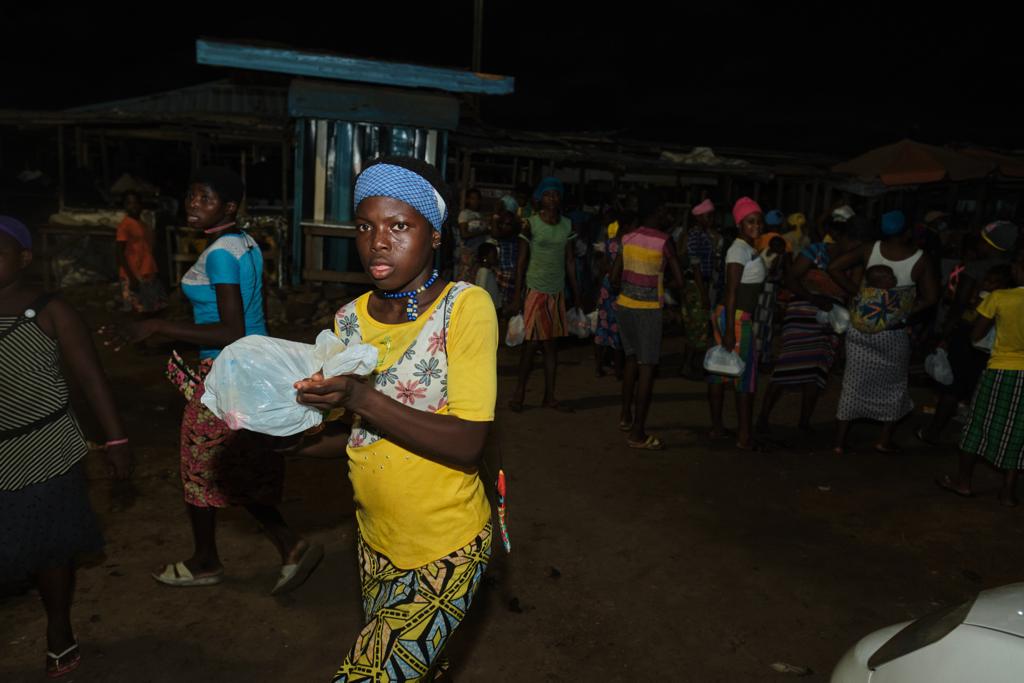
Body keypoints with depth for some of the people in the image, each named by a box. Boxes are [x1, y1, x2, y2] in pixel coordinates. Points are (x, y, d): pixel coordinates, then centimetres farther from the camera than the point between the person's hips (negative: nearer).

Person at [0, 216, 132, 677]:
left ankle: (58, 630, 33)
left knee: (51, 547, 12)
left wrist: (115, 440, -11)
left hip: (45, 455, -2)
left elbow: (91, 378, -8)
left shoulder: (49, 312, -8)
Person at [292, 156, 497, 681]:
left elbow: (467, 445, -23)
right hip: (376, 539, 6)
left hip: (445, 551, -5)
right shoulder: (350, 319, 0)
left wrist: (361, 399, -31)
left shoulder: (466, 306, -17)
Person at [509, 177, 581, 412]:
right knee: (531, 343, -2)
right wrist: (517, 295, -8)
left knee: (552, 344, 8)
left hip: (557, 291, 4)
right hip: (536, 289, -4)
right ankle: (519, 393, 12)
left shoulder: (567, 225, 8)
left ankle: (549, 397, 17)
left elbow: (570, 260, 11)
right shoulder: (531, 224, -5)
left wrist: (576, 293, 10)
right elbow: (522, 262, -5)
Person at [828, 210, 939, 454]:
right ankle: (885, 441, 24)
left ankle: (839, 441, 11)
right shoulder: (920, 259, -8)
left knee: (854, 382, 9)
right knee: (894, 385, 17)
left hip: (861, 327, 2)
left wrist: (857, 292, -3)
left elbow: (834, 267, -7)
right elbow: (931, 298, -8)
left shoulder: (870, 250, -4)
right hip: (894, 332, -2)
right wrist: (906, 314, 1)